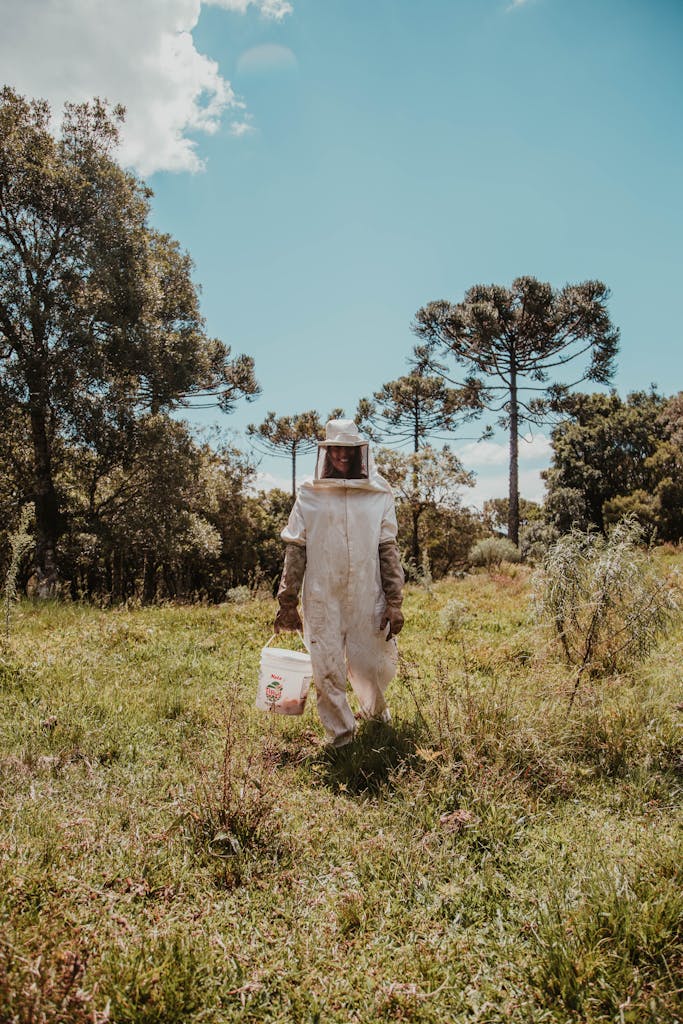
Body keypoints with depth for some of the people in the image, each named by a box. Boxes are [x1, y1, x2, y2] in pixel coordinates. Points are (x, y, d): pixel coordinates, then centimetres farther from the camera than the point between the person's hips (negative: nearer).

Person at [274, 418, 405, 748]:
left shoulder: (378, 495, 5)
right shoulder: (310, 495, 4)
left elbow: (388, 550, 4)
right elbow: (295, 551, 3)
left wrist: (394, 603, 0)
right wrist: (287, 602, 0)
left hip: (368, 598, 1)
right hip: (321, 600, 0)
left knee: (373, 665, 6)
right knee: (327, 670, 3)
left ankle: (375, 710, 39)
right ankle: (339, 731, 24)